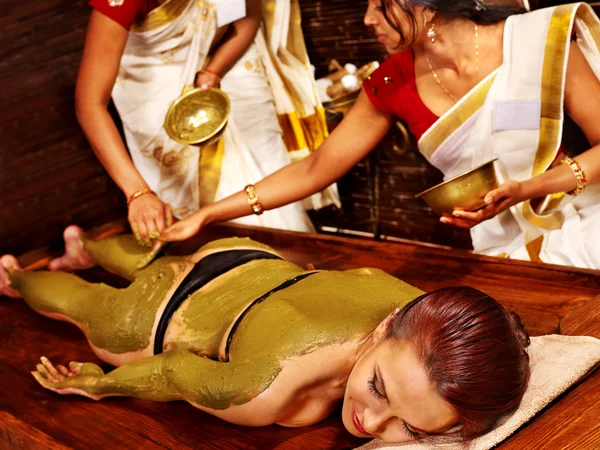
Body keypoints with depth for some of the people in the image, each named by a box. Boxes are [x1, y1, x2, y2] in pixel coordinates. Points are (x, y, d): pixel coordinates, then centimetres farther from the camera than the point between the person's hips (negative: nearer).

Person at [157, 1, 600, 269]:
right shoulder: (395, 82, -2)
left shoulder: (542, 38, -13)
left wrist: (525, 190, -25)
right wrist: (205, 216, 2)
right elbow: (315, 168, 4)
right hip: (499, 254, 2)